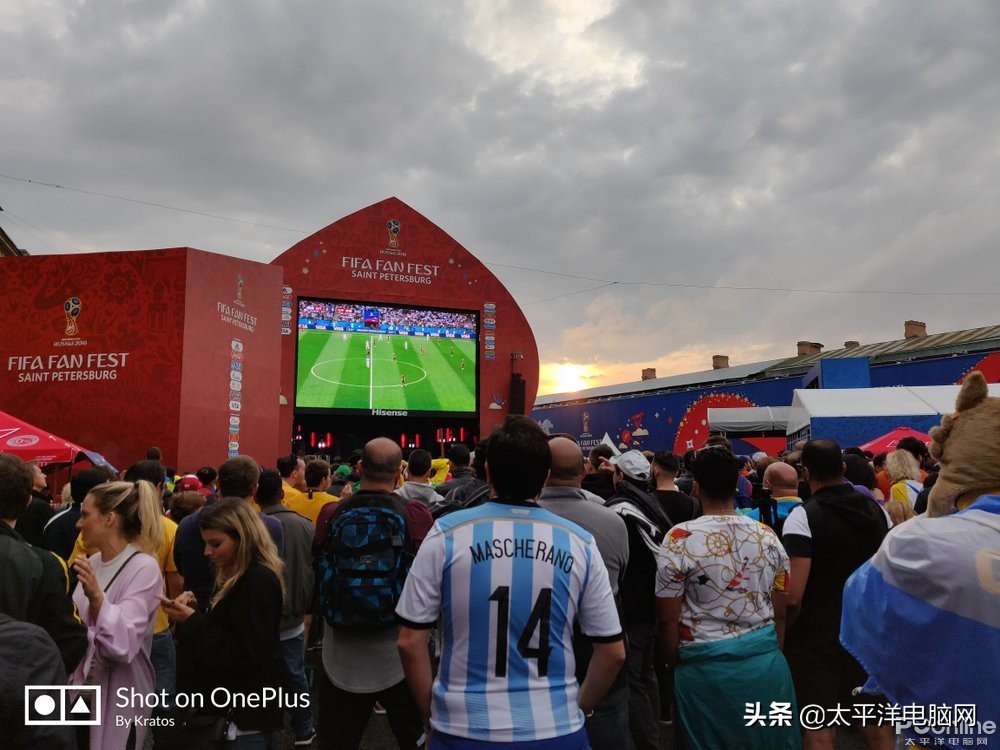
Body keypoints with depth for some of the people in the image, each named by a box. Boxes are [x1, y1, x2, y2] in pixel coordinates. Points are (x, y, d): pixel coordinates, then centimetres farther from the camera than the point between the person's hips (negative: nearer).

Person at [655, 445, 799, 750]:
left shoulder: (680, 540, -13)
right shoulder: (768, 537, 0)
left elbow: (667, 619, -8)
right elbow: (780, 613, 7)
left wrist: (677, 665, 8)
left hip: (707, 667, -3)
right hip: (766, 662, 4)